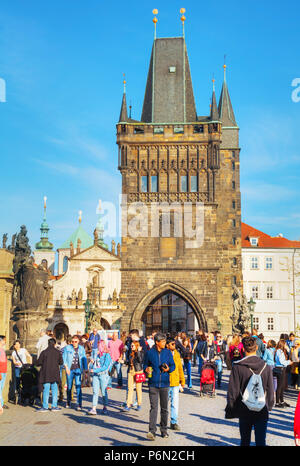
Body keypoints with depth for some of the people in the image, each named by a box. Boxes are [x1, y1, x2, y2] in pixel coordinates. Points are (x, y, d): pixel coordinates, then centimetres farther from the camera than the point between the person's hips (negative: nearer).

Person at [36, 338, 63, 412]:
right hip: (55, 374, 1)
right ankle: (54, 406, 9)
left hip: (46, 374, -1)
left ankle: (45, 407, 4)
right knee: (54, 390, 9)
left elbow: (38, 363, -5)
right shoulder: (58, 352, -2)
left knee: (46, 390, 3)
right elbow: (61, 362, 6)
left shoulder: (44, 352, -6)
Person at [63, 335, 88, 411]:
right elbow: (64, 357, 2)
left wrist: (86, 370, 6)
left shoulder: (81, 349, 9)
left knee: (78, 386, -10)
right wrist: (66, 366, -9)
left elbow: (84, 359, 12)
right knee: (69, 386, 8)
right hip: (70, 369, 0)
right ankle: (68, 402, 28)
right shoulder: (67, 347, 3)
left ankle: (79, 404, -9)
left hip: (78, 369, 0)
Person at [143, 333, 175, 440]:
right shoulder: (149, 353, 0)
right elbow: (145, 365, 11)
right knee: (153, 407, -8)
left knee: (164, 408, 10)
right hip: (153, 384, -2)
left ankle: (164, 430, 23)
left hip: (164, 384, 2)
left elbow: (173, 365, 10)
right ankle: (152, 431, -7)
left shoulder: (168, 352, 4)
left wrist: (168, 369, -11)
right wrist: (146, 369, -10)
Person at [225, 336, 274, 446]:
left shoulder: (237, 367, -12)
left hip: (244, 410, -1)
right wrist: (269, 406, 18)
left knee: (245, 441, 15)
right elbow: (270, 390, 3)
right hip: (262, 411, 1)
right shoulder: (266, 367, -5)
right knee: (261, 441, 7)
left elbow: (233, 391, -8)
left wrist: (230, 409, 3)